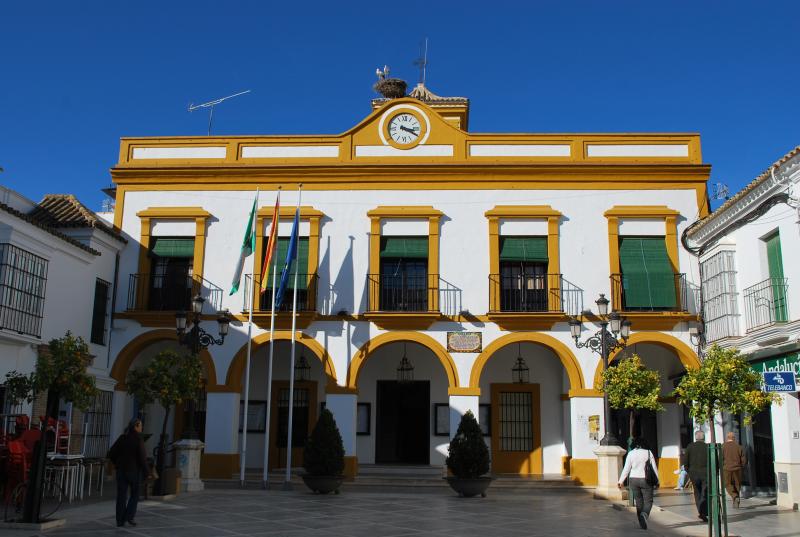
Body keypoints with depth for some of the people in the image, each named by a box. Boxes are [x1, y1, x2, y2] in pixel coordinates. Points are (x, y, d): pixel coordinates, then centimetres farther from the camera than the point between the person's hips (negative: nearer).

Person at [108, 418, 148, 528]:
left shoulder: (122, 438, 4)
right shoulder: (138, 439, -12)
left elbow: (111, 454, 5)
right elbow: (142, 457, -17)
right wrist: (145, 471, -6)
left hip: (121, 470, 4)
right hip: (134, 470, -4)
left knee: (121, 495, 7)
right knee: (135, 494, 14)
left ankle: (120, 521, 6)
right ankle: (129, 516, 3)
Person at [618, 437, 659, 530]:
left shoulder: (631, 454, 0)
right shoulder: (648, 453, -2)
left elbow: (626, 468, -3)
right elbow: (654, 467, -1)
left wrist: (621, 481, 2)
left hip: (633, 479, 2)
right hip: (645, 480, -2)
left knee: (639, 501, 14)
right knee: (648, 501, 5)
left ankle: (641, 523, 17)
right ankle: (644, 514, -25)